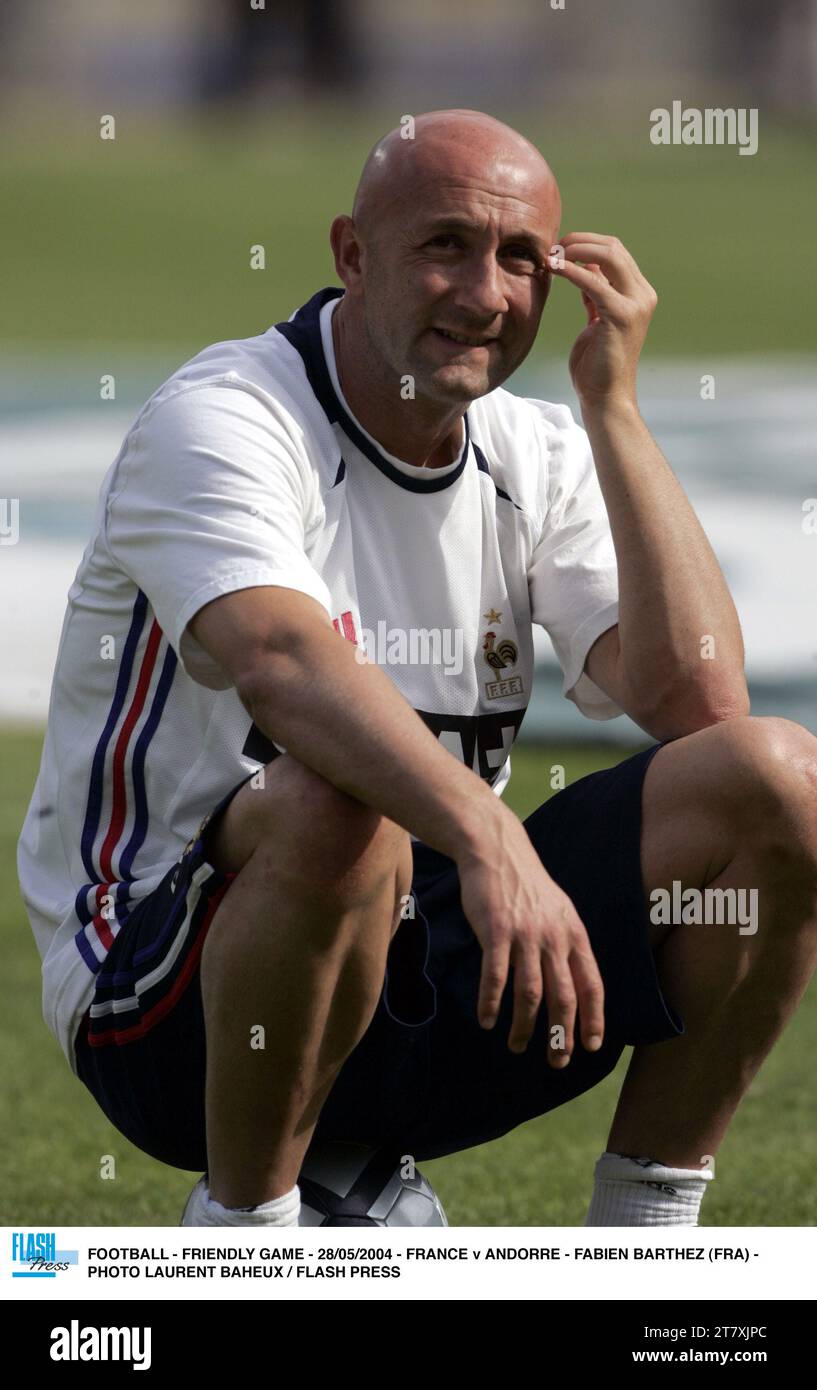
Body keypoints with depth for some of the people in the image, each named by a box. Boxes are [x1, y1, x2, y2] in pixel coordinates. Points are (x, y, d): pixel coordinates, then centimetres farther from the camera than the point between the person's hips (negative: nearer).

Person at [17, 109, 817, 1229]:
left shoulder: (541, 457, 7)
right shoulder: (215, 422, -13)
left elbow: (699, 700, -9)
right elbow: (283, 660, -34)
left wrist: (613, 409, -10)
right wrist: (490, 842, -50)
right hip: (164, 1001, -6)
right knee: (338, 811, -39)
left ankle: (640, 1235, -1)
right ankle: (241, 1227, -18)